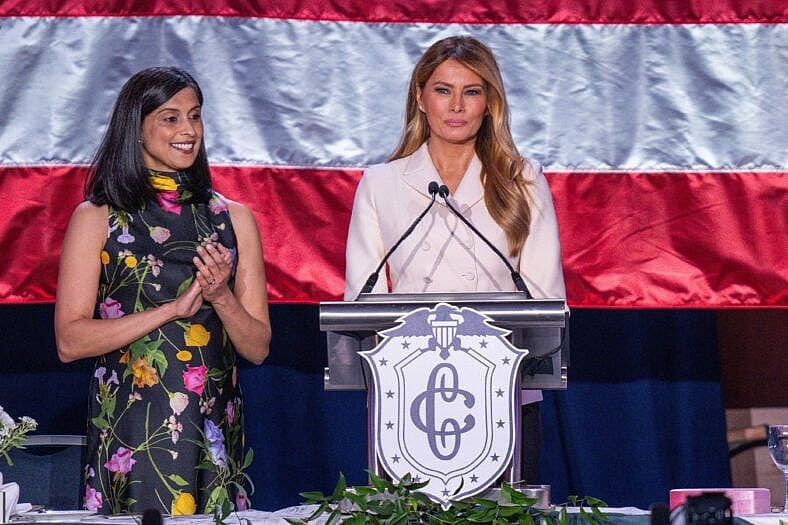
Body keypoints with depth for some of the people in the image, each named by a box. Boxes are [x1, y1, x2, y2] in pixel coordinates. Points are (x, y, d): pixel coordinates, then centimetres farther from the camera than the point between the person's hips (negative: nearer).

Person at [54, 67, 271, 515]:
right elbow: (70, 341, -7)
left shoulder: (233, 219, 10)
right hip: (128, 438, -3)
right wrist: (176, 307, -13)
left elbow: (258, 348, 8)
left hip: (215, 437, 3)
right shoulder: (97, 218, 2)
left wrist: (221, 297, -11)